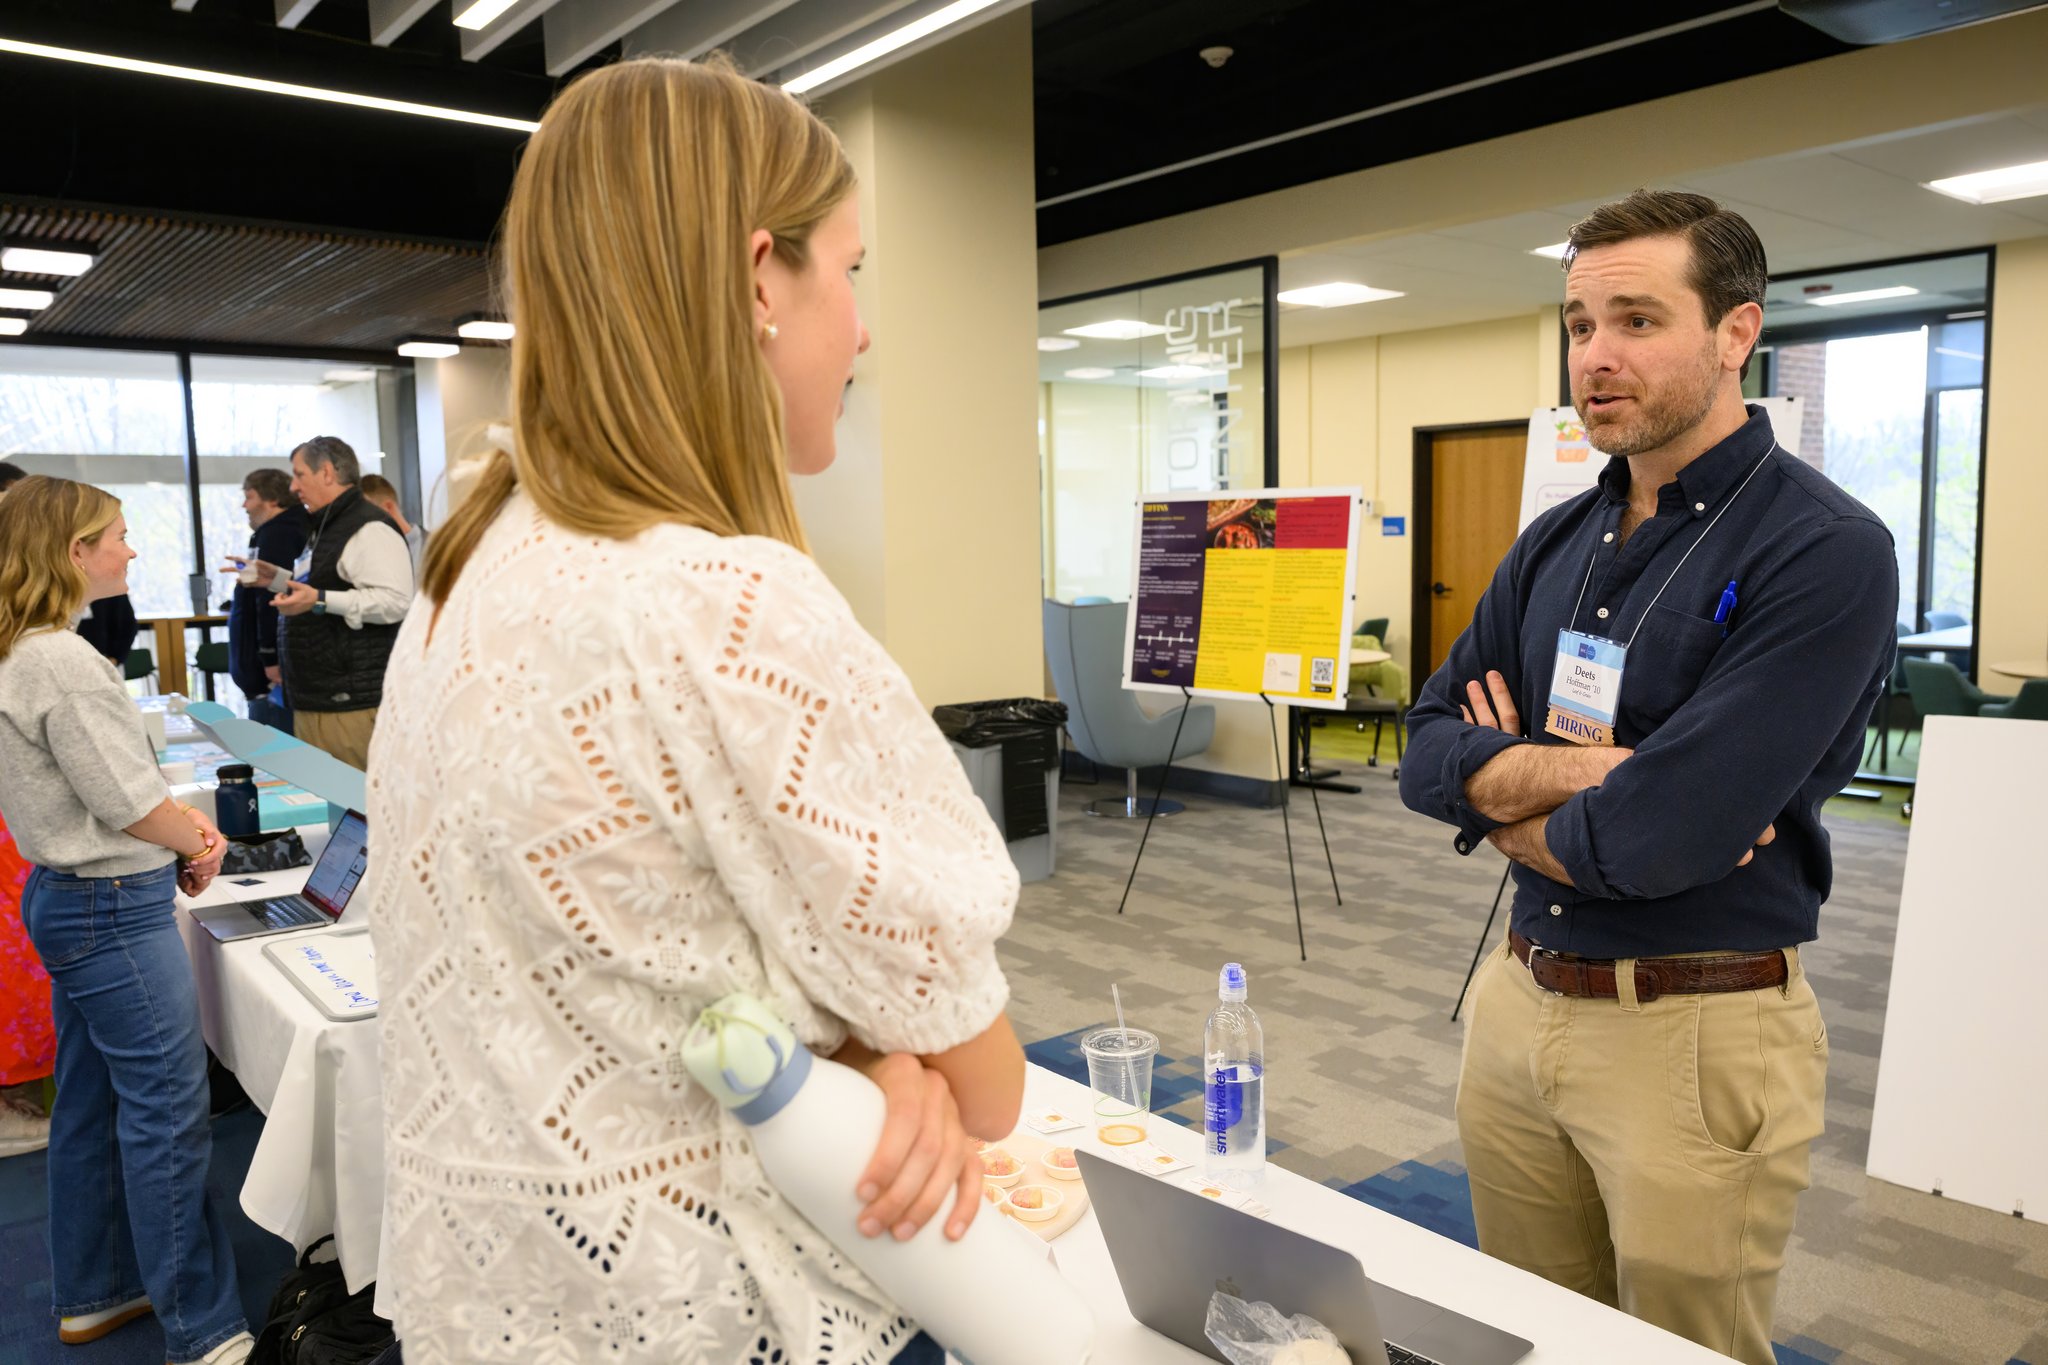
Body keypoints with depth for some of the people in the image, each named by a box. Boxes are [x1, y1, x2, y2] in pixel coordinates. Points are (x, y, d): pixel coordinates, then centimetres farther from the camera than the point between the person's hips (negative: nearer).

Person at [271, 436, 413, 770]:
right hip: (312, 701, 10)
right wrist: (278, 580, 26)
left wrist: (319, 600, -25)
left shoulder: (369, 529, -12)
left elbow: (395, 601, -25)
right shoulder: (325, 528, 22)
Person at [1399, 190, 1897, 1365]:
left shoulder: (1824, 551, -16)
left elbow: (1659, 838, -25)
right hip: (1518, 1002, 6)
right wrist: (1589, 768, -17)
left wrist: (1510, 799, -6)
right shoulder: (1555, 542, 6)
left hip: (1697, 1036, -6)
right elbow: (1430, 755, 1)